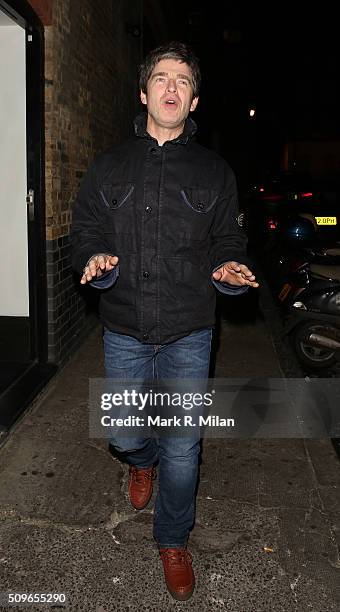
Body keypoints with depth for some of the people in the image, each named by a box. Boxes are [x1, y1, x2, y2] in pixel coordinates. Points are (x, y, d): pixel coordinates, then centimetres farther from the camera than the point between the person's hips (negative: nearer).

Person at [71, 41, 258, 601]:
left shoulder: (214, 171, 6)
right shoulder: (110, 165, 7)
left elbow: (228, 239, 10)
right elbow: (85, 229, 8)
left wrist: (228, 267, -12)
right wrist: (95, 259, -14)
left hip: (189, 334, -1)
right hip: (125, 331, 1)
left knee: (182, 449, 6)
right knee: (125, 436, 12)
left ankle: (173, 541, 32)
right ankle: (143, 462, 51)